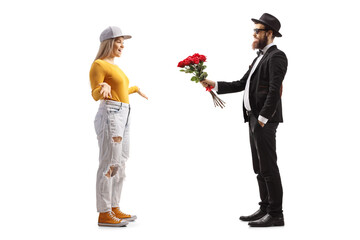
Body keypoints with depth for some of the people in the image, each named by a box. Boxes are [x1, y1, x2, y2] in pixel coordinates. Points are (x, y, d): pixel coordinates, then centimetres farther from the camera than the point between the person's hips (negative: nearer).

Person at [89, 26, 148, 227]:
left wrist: (135, 89, 44)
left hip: (122, 118, 10)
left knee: (120, 165, 10)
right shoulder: (98, 65, -7)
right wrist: (104, 88, -36)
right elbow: (96, 95, -14)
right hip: (110, 117, -10)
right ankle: (104, 215, -6)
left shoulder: (113, 66, 20)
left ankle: (114, 210, 16)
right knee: (109, 165, -9)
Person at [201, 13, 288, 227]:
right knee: (260, 168, 13)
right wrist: (214, 85, 9)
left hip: (265, 120, -10)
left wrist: (263, 118, -21)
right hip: (254, 118, 10)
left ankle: (276, 214, -1)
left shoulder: (276, 57, -9)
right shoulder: (261, 57, 21)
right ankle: (265, 208, 21)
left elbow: (274, 90, -20)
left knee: (268, 167, -7)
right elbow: (241, 85, 18)